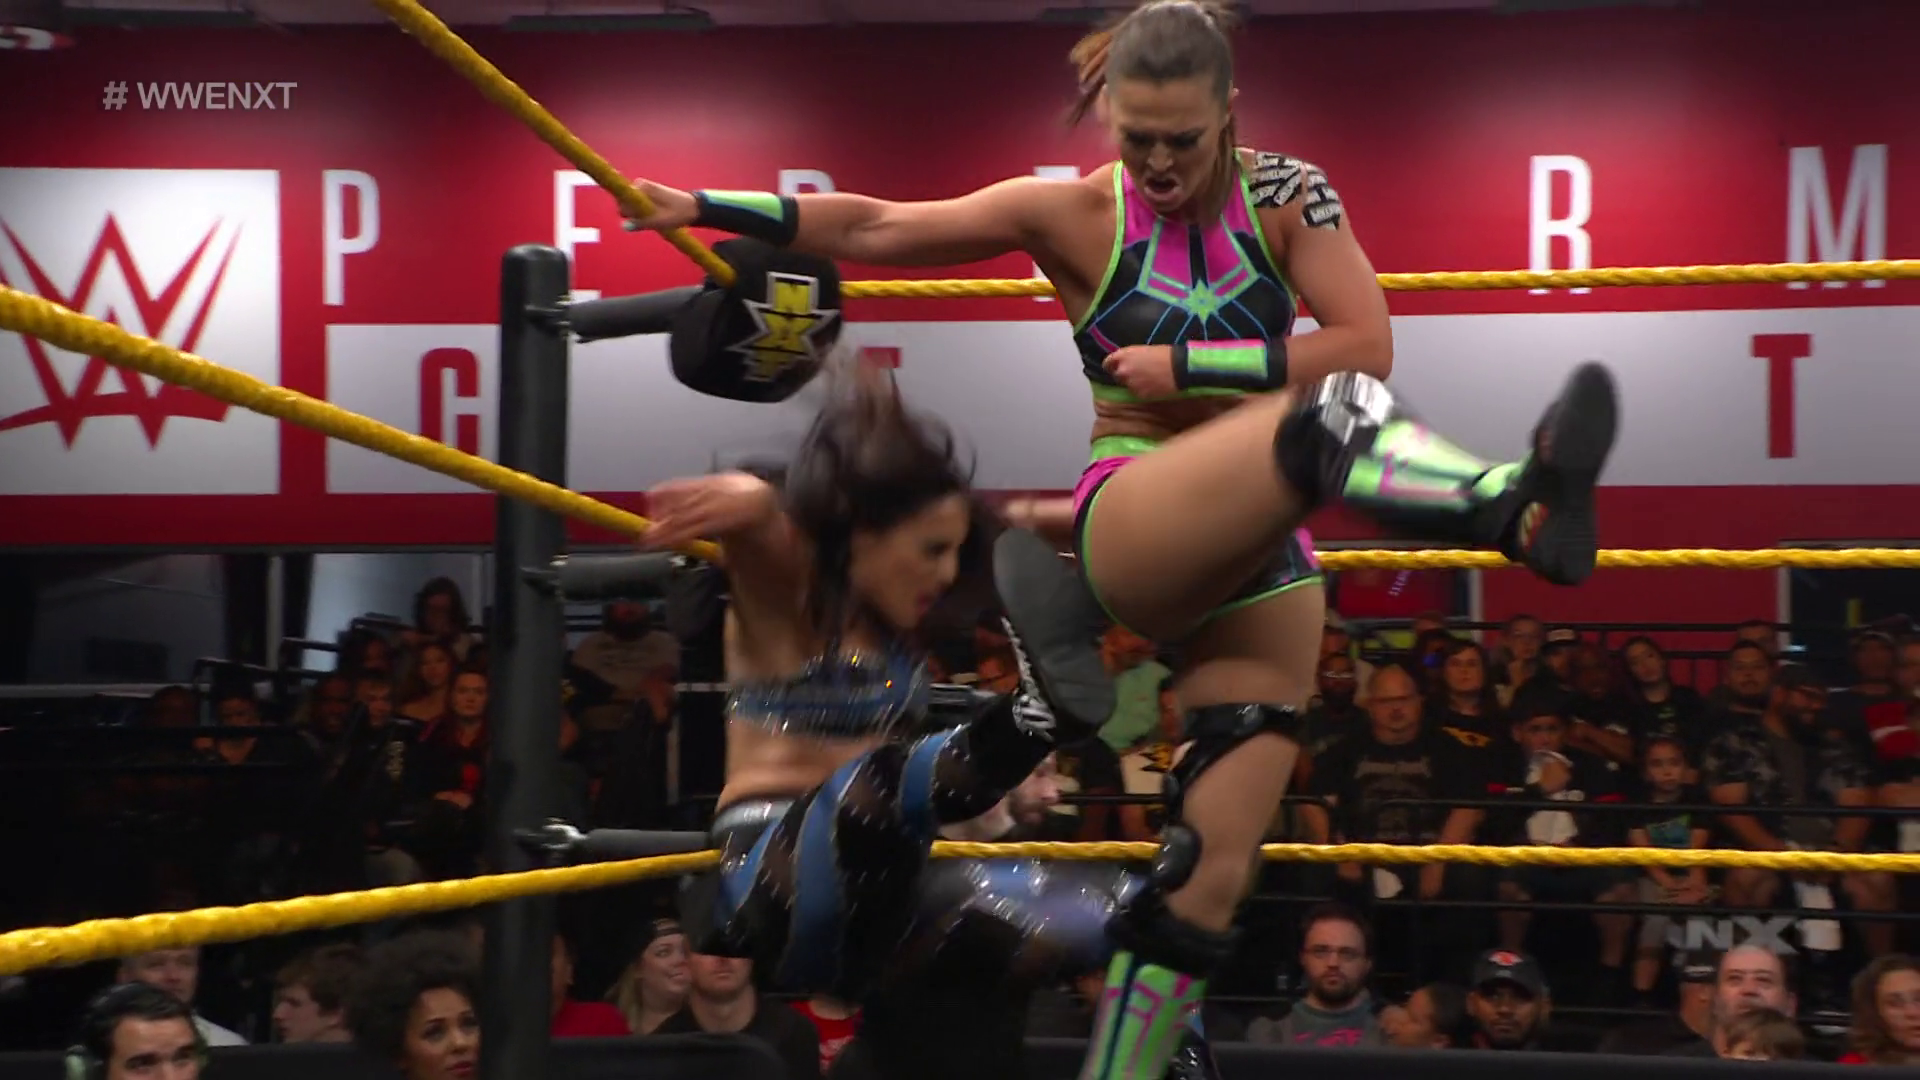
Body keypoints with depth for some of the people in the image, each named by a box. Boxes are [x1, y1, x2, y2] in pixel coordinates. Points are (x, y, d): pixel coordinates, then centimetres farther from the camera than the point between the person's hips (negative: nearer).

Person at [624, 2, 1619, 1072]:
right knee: (1331, 418, -34)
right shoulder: (1076, 215, 5)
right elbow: (874, 228, 5)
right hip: (1133, 529, -3)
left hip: (1264, 565, 3)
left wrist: (1187, 364, -9)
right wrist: (704, 207, 2)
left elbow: (1368, 346, -6)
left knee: (1208, 883, -5)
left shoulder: (1286, 196, 5)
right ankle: (1514, 505, -63)